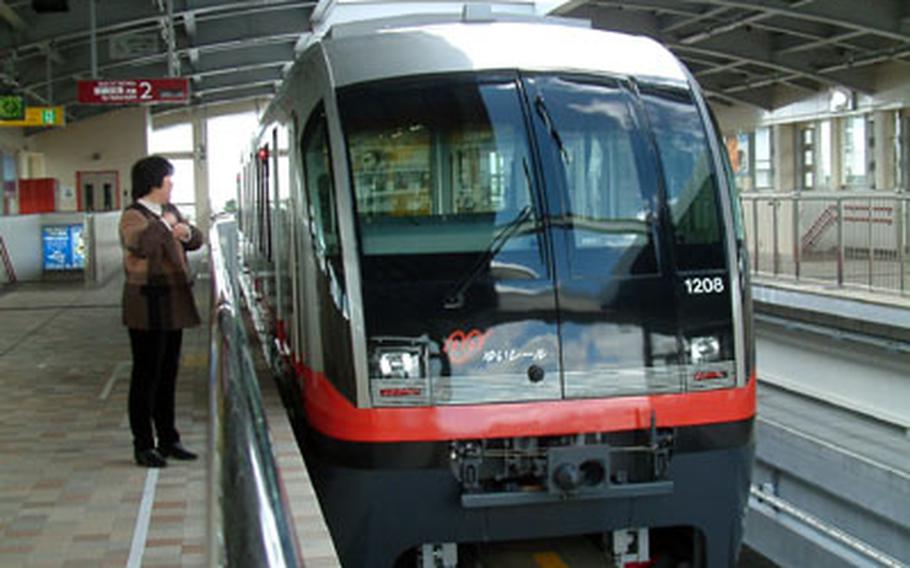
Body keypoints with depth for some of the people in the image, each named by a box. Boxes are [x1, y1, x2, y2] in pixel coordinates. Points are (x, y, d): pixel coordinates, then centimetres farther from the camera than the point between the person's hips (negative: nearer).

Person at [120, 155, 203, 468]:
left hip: (173, 306, 8)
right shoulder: (134, 215, -13)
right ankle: (143, 445, 5)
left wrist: (187, 231, -1)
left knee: (168, 374, 14)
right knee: (147, 375, -2)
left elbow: (196, 241, 20)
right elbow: (139, 244, -33)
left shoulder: (170, 211, 13)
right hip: (148, 306, -8)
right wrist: (164, 225, -20)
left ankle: (168, 439, 24)